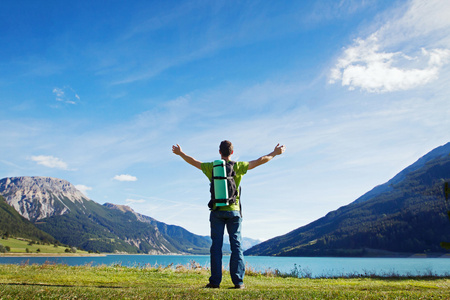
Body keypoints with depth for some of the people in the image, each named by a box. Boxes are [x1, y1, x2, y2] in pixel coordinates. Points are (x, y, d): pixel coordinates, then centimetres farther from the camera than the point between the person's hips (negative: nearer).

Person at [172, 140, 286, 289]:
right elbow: (260, 161, 6)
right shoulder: (238, 166, 0)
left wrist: (180, 153, 32)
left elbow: (193, 161, 15)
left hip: (217, 211, 1)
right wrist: (275, 153, 19)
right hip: (233, 211, 0)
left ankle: (215, 281, 3)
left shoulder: (211, 167, 2)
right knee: (236, 245, 3)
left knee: (216, 245, 2)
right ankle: (238, 281, 2)